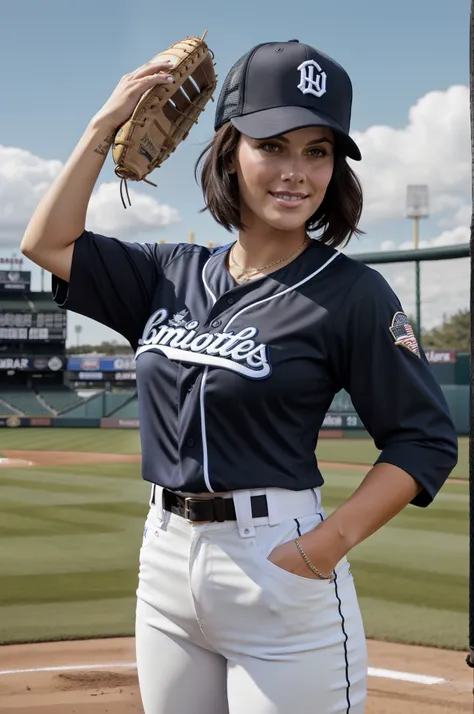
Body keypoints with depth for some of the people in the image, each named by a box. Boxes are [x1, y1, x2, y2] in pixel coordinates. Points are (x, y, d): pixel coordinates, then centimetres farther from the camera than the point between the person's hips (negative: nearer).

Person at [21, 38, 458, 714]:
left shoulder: (351, 292, -8)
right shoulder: (173, 274, 9)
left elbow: (426, 441, -7)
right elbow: (49, 243, 14)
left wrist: (331, 541, -18)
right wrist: (103, 128, 8)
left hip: (277, 566, -5)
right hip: (165, 560, 6)